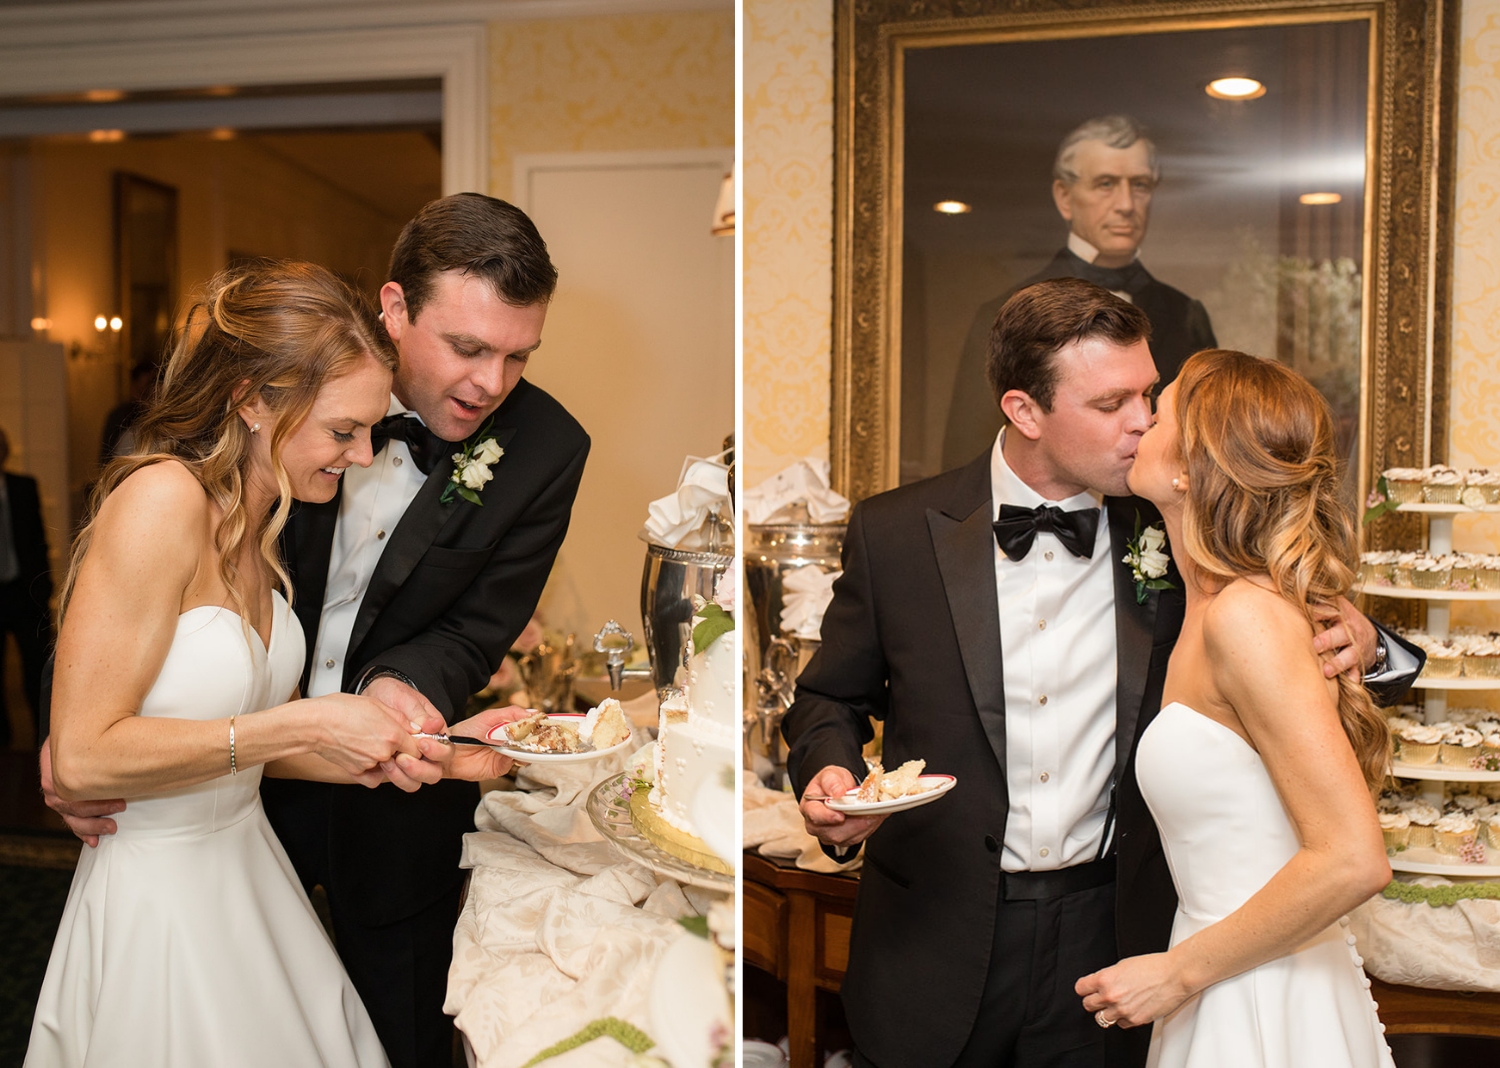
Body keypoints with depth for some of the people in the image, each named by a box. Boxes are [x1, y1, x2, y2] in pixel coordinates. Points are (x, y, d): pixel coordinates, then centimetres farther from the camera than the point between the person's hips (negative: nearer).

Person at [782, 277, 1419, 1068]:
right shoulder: (896, 534, -7)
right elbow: (832, 696, 5)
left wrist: (1359, 645, -18)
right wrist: (828, 771, -16)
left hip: (1110, 939, 1)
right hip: (937, 939, 0)